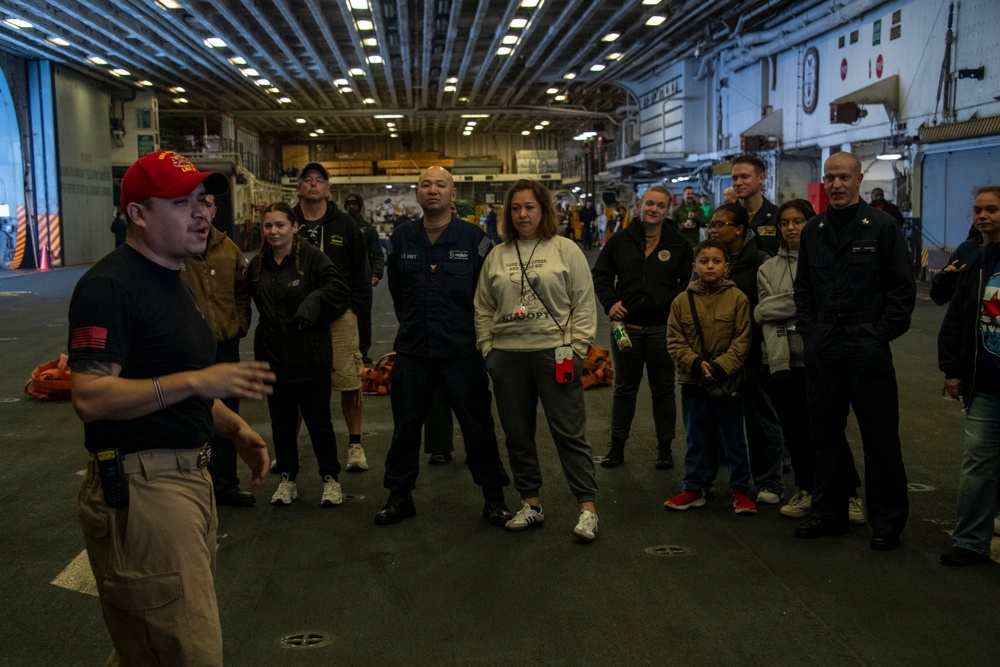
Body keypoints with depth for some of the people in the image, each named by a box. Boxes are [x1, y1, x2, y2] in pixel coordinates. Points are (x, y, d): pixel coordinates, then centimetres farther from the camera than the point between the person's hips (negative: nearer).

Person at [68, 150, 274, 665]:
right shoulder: (110, 285, -15)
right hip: (139, 489, -10)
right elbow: (90, 398, -25)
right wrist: (196, 380, -30)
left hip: (188, 477, 10)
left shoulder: (173, 281, 17)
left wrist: (235, 429, 12)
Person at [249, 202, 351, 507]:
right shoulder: (258, 264, 7)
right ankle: (287, 478, 28)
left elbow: (338, 288, -18)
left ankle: (331, 478, 21)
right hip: (273, 356, 5)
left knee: (319, 421, 6)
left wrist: (313, 301, -32)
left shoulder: (312, 257, -10)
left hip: (310, 356, -5)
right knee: (281, 422, 13)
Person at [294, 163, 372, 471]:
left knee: (349, 381, 1)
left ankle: (355, 444, 15)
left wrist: (355, 306, -2)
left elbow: (361, 270, 7)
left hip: (340, 316, -1)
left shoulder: (344, 224, 6)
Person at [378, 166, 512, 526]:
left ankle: (493, 496, 19)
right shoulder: (401, 238, 5)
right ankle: (400, 495, 24)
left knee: (477, 424, 5)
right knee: (406, 425, 10)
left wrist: (475, 331, 5)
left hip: (463, 351, -2)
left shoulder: (474, 238, -3)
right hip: (412, 350, 3)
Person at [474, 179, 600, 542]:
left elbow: (584, 305, -2)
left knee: (570, 433, -2)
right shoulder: (497, 256, 10)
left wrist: (576, 350, -8)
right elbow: (483, 309, 14)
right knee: (517, 434, 11)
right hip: (507, 357, 4)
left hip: (554, 354, -4)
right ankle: (531, 504, 24)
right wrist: (487, 349, 8)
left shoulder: (566, 250, -1)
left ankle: (587, 508, 6)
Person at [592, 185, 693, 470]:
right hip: (626, 325, 1)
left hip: (663, 327, -1)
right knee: (624, 388, 12)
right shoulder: (621, 240, 4)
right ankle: (617, 446, 21)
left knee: (663, 389, 8)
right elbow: (600, 274, 11)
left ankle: (665, 447, 20)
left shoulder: (679, 244, 2)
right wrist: (610, 303, -3)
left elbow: (689, 281, 7)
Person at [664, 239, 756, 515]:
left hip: (727, 380, -2)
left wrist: (720, 367, -17)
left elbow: (742, 341, -6)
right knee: (696, 439, 13)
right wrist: (696, 363, -15)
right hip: (692, 381, 2)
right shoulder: (682, 301, 1)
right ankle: (694, 489, 24)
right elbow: (675, 341, 0)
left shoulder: (738, 298, -5)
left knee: (733, 439, 8)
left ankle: (740, 490, 19)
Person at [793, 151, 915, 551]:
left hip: (867, 347, -5)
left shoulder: (882, 227, -3)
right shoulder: (813, 231, 11)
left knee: (880, 436, 1)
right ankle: (829, 512, 23)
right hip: (822, 347, 5)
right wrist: (809, 330, 4)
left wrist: (881, 333, -10)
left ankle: (887, 521, 12)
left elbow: (903, 289, -3)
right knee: (824, 432, 11)